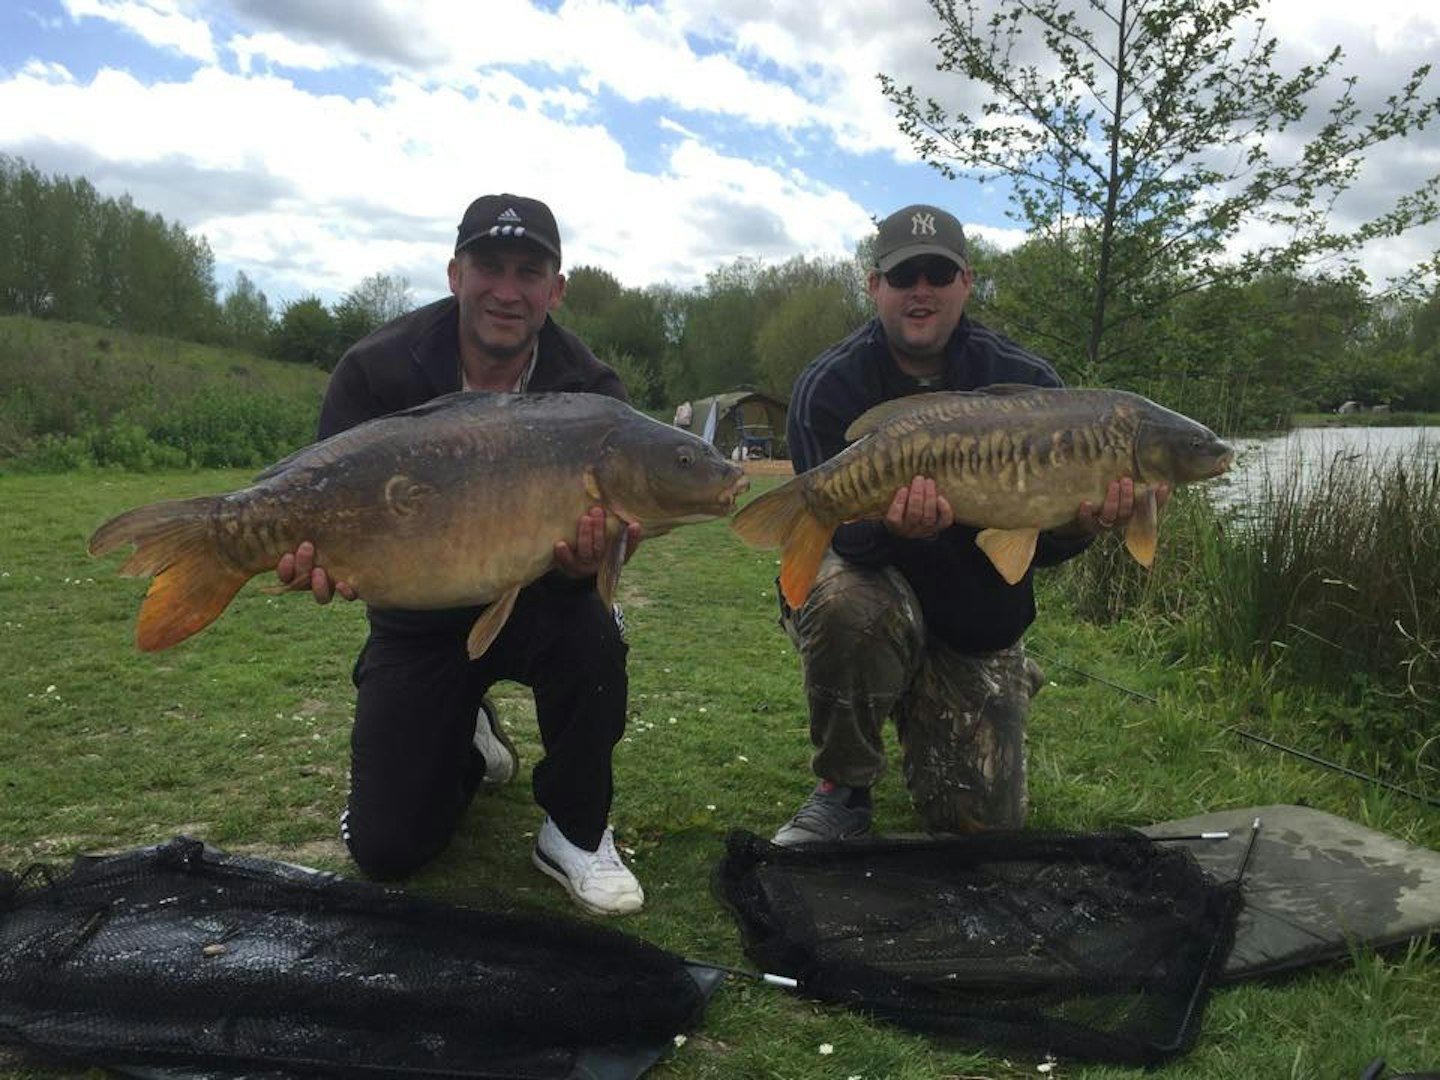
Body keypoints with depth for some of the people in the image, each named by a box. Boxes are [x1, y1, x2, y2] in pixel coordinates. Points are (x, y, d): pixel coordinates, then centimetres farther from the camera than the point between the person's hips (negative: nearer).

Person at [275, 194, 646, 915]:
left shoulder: (590, 391, -16)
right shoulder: (377, 371, -16)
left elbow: (596, 523, -22)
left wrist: (584, 561, -48)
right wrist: (322, 554, -43)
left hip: (531, 604, 0)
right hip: (418, 622, 1)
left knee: (591, 634, -38)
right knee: (384, 850, -2)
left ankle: (576, 833, -10)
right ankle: (469, 743, 33)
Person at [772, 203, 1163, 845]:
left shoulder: (1025, 382, -8)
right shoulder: (829, 386, -13)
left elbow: (1038, 545, -10)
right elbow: (837, 532, -22)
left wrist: (1080, 522, -35)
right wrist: (891, 526, -46)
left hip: (978, 622, 2)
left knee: (982, 823, -1)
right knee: (844, 599, -39)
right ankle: (843, 791, -12)